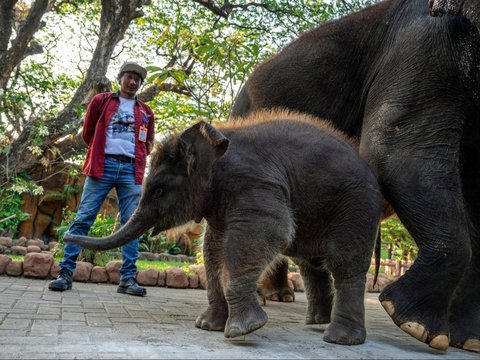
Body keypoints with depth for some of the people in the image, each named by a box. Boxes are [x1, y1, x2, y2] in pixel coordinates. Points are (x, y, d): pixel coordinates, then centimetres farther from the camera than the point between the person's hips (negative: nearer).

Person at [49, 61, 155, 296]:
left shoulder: (145, 112, 17)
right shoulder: (101, 101, 11)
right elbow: (87, 133, 15)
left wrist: (137, 160, 13)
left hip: (131, 170, 2)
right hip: (103, 165, -2)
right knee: (83, 218, -6)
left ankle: (128, 278, -1)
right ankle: (66, 272, -3)